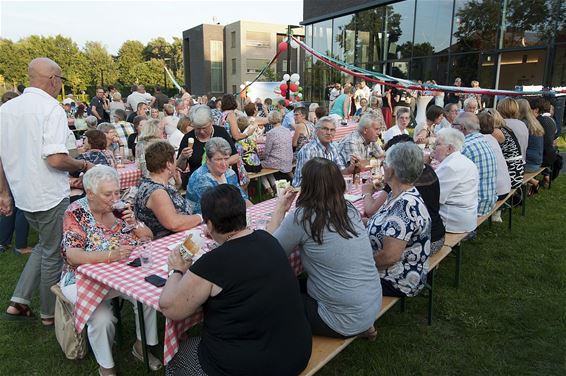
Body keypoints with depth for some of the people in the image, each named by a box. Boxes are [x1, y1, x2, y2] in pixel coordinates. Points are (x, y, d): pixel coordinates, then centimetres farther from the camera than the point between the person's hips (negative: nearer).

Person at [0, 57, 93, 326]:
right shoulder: (51, 109, -17)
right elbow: (56, 159, -26)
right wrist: (83, 166, -8)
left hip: (22, 194, 7)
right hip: (50, 196, -7)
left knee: (44, 245, 25)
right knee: (53, 253, 9)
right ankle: (50, 314, 24)